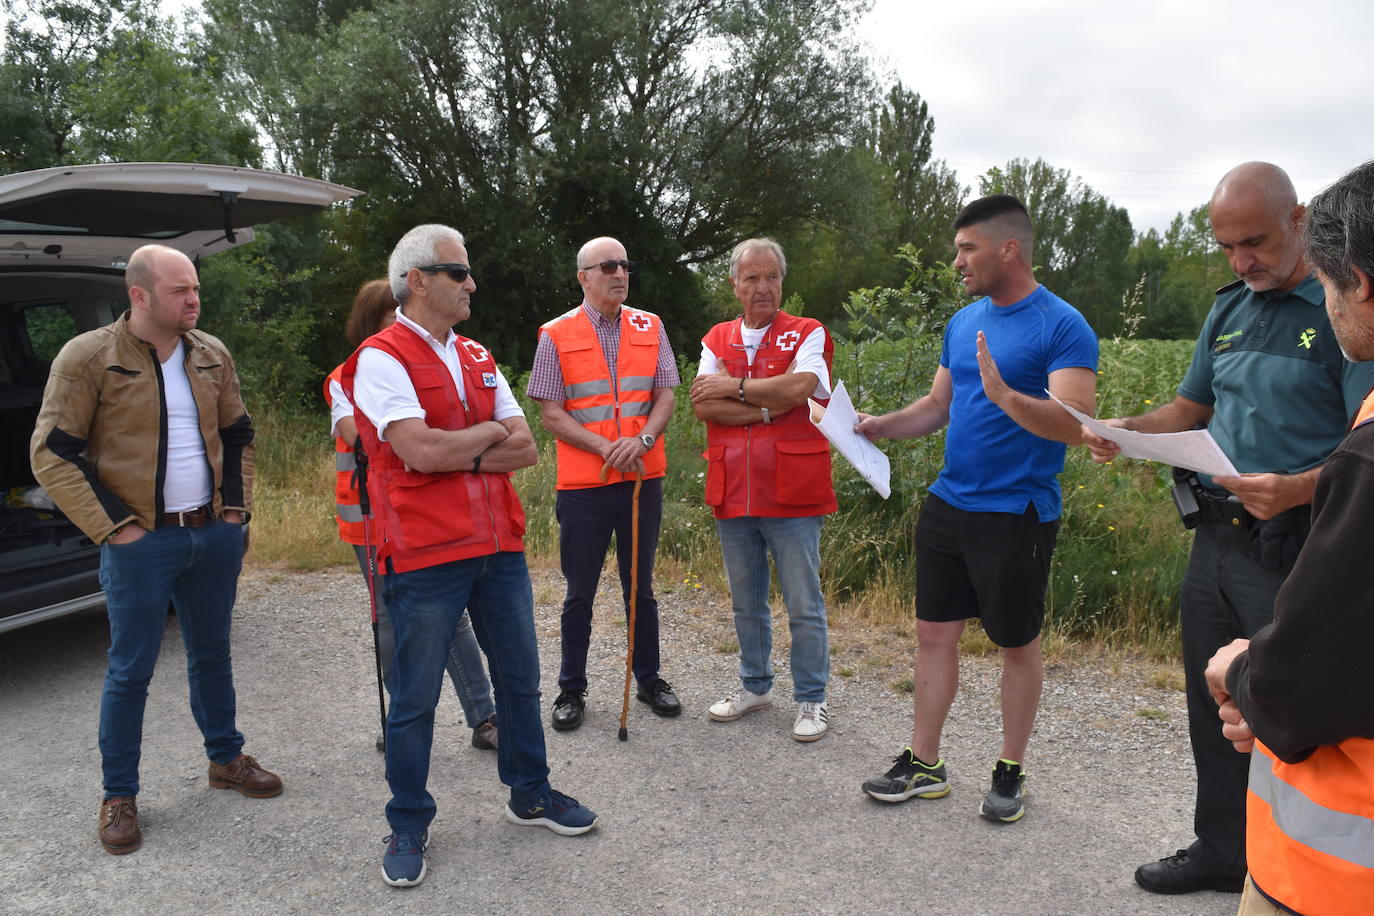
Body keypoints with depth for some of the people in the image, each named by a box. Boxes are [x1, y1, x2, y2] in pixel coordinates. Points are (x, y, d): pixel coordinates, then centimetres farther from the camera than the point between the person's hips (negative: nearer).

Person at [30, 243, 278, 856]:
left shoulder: (211, 355, 6)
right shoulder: (88, 357, -10)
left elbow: (237, 435, 16)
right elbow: (51, 455, -9)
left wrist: (236, 508, 7)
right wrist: (113, 529, -13)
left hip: (215, 534, 5)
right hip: (142, 541, -5)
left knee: (212, 652, 18)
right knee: (130, 669, 4)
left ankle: (225, 758, 34)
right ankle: (119, 796, 20)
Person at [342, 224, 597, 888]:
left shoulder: (476, 358, 13)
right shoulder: (381, 358, -8)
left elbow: (525, 449, 6)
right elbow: (421, 451, -22)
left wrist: (458, 456, -10)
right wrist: (489, 433, -5)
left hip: (499, 547, 7)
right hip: (424, 558, -6)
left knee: (519, 679, 17)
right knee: (414, 701, 6)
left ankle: (530, 793, 35)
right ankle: (408, 826, 25)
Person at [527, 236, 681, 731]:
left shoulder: (650, 328, 7)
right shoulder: (556, 335, -1)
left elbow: (666, 397, 4)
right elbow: (551, 415, -5)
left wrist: (641, 440, -15)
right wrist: (605, 447, -16)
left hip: (643, 477, 2)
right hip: (582, 484, -2)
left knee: (640, 587, 14)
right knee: (580, 593, 8)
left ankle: (649, 678, 29)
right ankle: (572, 689, 22)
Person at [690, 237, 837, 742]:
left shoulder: (808, 333, 0)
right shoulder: (717, 339, 11)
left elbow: (798, 385, -19)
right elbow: (702, 404, -3)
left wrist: (733, 387, -9)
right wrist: (767, 408, -12)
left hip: (791, 493, -4)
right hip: (732, 493, 4)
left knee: (804, 605, 3)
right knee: (746, 602, 17)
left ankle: (811, 699, 18)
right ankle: (755, 686, 33)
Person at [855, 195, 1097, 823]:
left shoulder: (1062, 326, -12)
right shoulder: (963, 322, 9)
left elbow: (1075, 424, -22)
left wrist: (1004, 395, -36)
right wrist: (882, 426, -1)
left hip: (1017, 514, -6)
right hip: (948, 504, 7)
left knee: (1018, 645, 10)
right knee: (934, 633, 11)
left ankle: (1010, 771, 27)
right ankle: (924, 764, 24)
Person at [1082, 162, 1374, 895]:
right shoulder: (1229, 309, 10)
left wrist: (1299, 489, -35)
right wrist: (1129, 430, 0)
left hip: (1291, 549, -7)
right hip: (1215, 535, 7)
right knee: (1212, 705, 17)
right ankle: (1220, 853, 35)